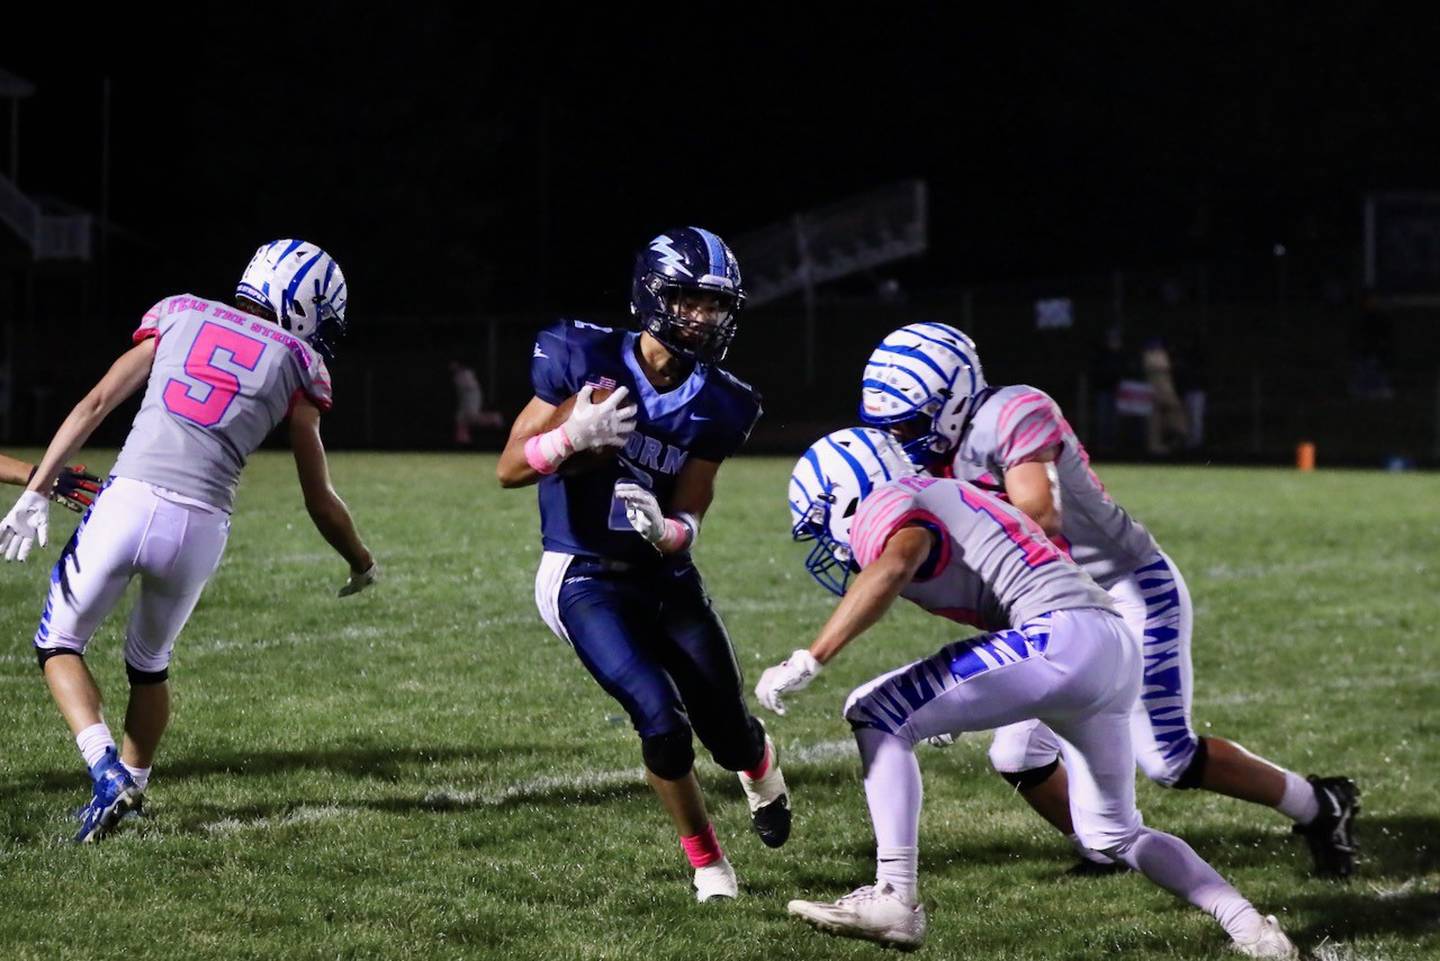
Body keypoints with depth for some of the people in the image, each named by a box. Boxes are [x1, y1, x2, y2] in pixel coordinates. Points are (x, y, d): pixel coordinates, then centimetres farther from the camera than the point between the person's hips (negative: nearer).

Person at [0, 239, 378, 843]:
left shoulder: (181, 316, 15)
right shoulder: (296, 364, 12)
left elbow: (96, 405, 6)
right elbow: (320, 502, 16)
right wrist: (362, 565, 34)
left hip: (125, 503, -1)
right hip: (199, 527, 1)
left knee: (59, 645, 16)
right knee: (148, 663, 27)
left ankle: (106, 770, -4)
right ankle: (132, 787, 25)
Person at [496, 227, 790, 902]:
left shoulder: (716, 406, -5)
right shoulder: (585, 360, -15)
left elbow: (688, 522, -5)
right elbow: (509, 469, -12)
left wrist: (666, 529, -30)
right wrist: (575, 435, -31)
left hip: (666, 577, 4)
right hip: (584, 579, -4)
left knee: (728, 732, 6)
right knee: (661, 718, -21)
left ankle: (760, 767, 47)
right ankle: (707, 864, 3)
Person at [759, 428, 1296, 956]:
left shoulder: (882, 507, 2)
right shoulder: (946, 500, 29)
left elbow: (893, 567, -21)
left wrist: (806, 661, -19)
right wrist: (950, 706, 40)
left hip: (1064, 636, -9)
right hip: (1119, 648, 9)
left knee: (877, 716, -5)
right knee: (1112, 834, 25)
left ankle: (895, 899, -15)